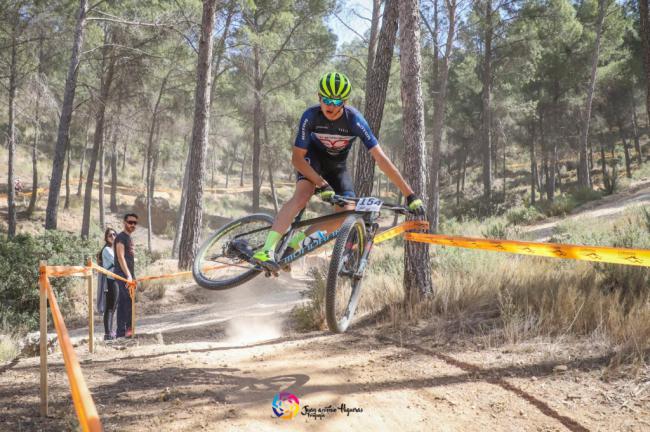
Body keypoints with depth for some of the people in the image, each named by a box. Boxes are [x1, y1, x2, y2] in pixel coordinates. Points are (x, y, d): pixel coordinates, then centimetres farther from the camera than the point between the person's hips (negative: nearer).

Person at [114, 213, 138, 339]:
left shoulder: (129, 238, 20)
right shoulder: (121, 237, -7)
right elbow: (120, 257, -16)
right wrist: (128, 275, -21)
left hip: (129, 275, 9)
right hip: (123, 275, -9)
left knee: (123, 303, 9)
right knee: (128, 301, -12)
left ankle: (121, 332, 11)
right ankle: (129, 329, -12)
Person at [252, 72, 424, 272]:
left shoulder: (354, 120, -31)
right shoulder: (311, 116, -29)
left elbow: (381, 159, -33)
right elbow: (297, 158, -24)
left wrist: (410, 195, -37)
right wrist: (321, 184, -37)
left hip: (337, 164, 2)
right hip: (313, 156, -2)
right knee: (302, 195, -31)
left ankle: (294, 243, -3)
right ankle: (267, 250, -38)